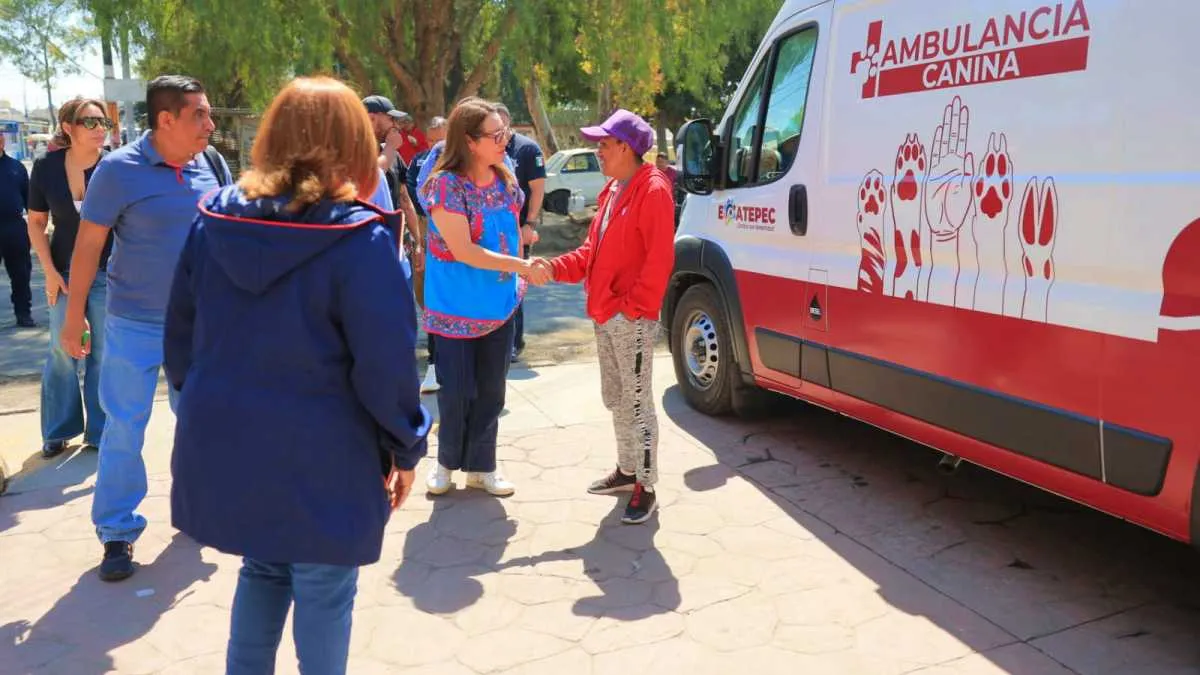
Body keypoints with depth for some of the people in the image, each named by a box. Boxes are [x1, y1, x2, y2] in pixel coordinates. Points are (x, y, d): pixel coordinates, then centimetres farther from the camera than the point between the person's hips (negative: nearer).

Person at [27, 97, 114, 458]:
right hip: (65, 273, 2)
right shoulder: (46, 167, -4)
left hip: (107, 274, -2)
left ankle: (99, 432, 18)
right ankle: (59, 431, 26)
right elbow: (36, 222, 5)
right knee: (62, 352, 9)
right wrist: (49, 272, -2)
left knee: (103, 355, 5)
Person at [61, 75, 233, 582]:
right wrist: (74, 318, -5)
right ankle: (117, 532, 17)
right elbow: (88, 245, -7)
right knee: (124, 429, 3)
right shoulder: (120, 169, -13)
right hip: (135, 323, -3)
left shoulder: (212, 164, -2)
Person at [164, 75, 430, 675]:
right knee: (324, 594, 12)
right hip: (321, 460, -5)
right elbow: (386, 366, -15)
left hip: (224, 444, 6)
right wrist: (406, 449, -2)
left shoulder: (213, 219, 0)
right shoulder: (360, 240, -17)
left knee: (263, 570, 25)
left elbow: (181, 333, 8)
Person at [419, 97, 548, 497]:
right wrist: (521, 266, -26)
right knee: (457, 391, 4)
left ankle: (481, 466, 26)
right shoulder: (446, 184, -18)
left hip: (500, 306, 5)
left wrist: (518, 280, 5)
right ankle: (447, 461, 27)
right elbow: (462, 250, -24)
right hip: (456, 309, -5)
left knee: (490, 391, 11)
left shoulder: (505, 179, 1)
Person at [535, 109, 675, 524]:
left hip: (632, 319, -9)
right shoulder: (612, 190, 16)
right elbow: (593, 250, 18)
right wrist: (556, 268, 4)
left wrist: (632, 306, -19)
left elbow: (659, 260, -20)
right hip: (605, 316, 10)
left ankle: (646, 488, 7)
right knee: (614, 398, 18)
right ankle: (627, 470, 33)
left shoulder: (653, 191, -14)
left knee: (636, 402, -3)